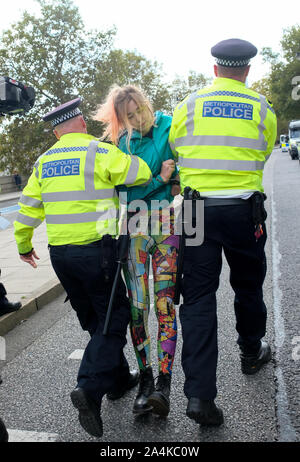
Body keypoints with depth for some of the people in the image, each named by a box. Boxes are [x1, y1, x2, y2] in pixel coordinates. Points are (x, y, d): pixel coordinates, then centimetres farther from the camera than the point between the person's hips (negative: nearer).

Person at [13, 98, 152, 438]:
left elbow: (28, 206, 14)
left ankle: (119, 378, 31)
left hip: (59, 253, 7)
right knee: (114, 319, 2)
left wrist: (23, 244, 27)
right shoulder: (98, 151, -8)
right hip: (94, 249, -6)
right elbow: (142, 173, -9)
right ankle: (90, 388, -11)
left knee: (93, 320, 18)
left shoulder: (44, 161, 10)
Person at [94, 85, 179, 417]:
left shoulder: (168, 128, 6)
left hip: (166, 224, -1)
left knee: (164, 303, -6)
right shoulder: (119, 143, 9)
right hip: (133, 227, 2)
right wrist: (160, 180, -10)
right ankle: (145, 379, 13)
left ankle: (164, 383, -3)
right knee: (137, 305, 0)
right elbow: (123, 189, -1)